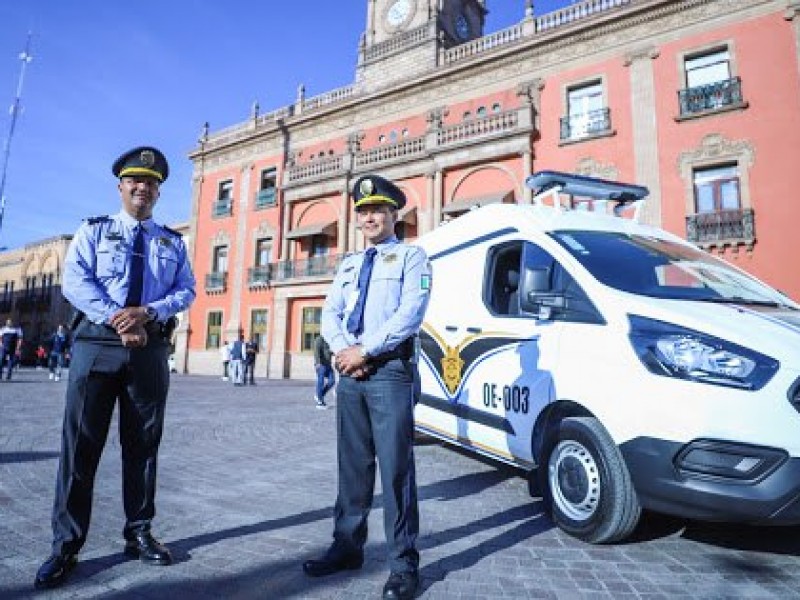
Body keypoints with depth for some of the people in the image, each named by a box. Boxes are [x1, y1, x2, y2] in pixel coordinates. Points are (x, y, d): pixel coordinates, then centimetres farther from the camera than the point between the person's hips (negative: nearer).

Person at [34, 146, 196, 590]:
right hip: (97, 342, -1)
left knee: (143, 443, 8)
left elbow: (187, 291, 4)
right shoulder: (93, 231, 9)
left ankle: (138, 534, 20)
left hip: (151, 348, 2)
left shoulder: (173, 242, 14)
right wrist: (117, 318, -18)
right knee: (81, 443, 0)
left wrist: (148, 312, -14)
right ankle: (65, 546, 11)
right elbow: (75, 282, -5)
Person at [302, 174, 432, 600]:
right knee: (352, 464, 13)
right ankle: (347, 547, 26)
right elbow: (330, 314, 11)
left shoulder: (411, 258, 2)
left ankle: (403, 564, 9)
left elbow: (410, 315, -12)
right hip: (350, 373, 6)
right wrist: (343, 351, -8)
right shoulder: (348, 265, 21)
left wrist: (364, 350, -14)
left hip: (391, 371, -6)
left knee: (395, 466, -3)